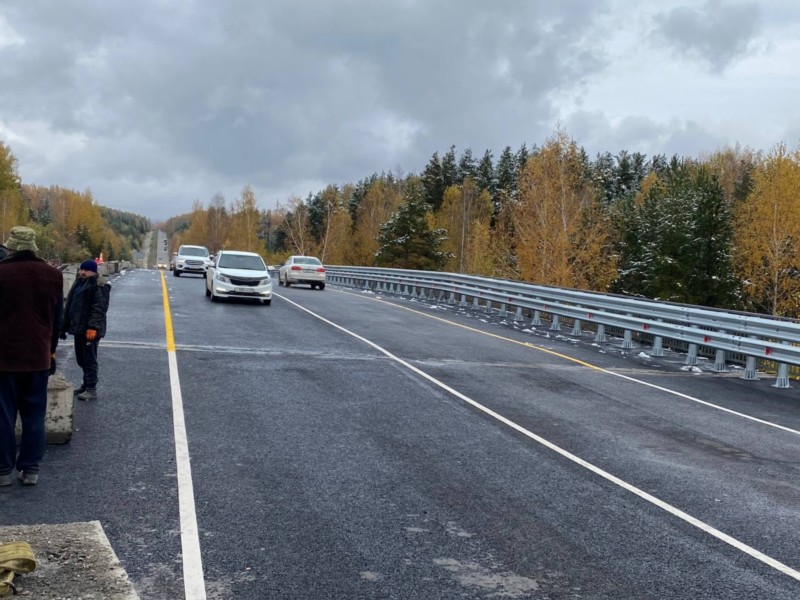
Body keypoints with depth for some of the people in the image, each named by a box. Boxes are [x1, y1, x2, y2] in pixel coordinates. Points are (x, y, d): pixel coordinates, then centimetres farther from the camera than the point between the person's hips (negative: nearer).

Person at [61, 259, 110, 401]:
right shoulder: (79, 283, 18)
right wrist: (65, 325, 21)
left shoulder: (99, 286, -12)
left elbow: (100, 308, -19)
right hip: (79, 327, 10)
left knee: (89, 359, -8)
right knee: (81, 358, 15)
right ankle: (86, 385, 26)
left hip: (90, 329, -10)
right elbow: (70, 305, 23)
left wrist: (93, 327, -26)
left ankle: (91, 389, -5)